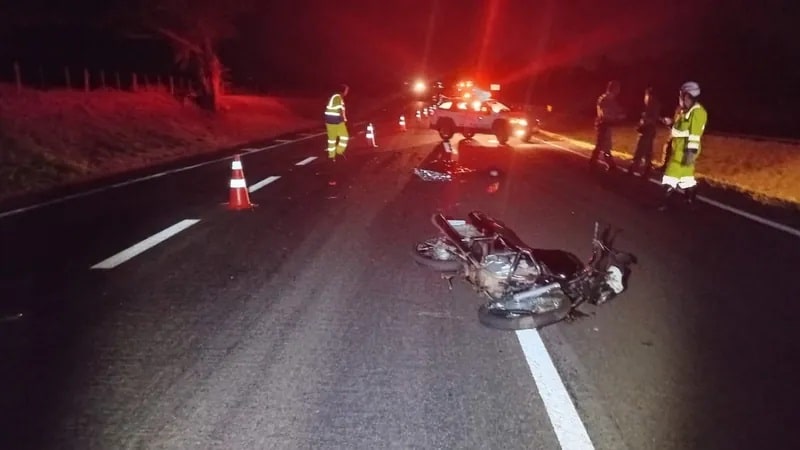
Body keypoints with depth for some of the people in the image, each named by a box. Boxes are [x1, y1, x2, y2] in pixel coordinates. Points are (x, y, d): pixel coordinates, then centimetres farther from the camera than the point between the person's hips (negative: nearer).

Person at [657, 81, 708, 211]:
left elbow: (695, 134, -23)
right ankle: (692, 202, 25)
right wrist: (671, 122, 10)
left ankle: (663, 203, -4)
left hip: (685, 150, -10)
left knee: (672, 175, -8)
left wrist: (691, 152, -27)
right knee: (686, 175, 16)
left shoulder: (697, 112, -18)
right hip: (680, 148, 10)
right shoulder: (686, 110, 13)